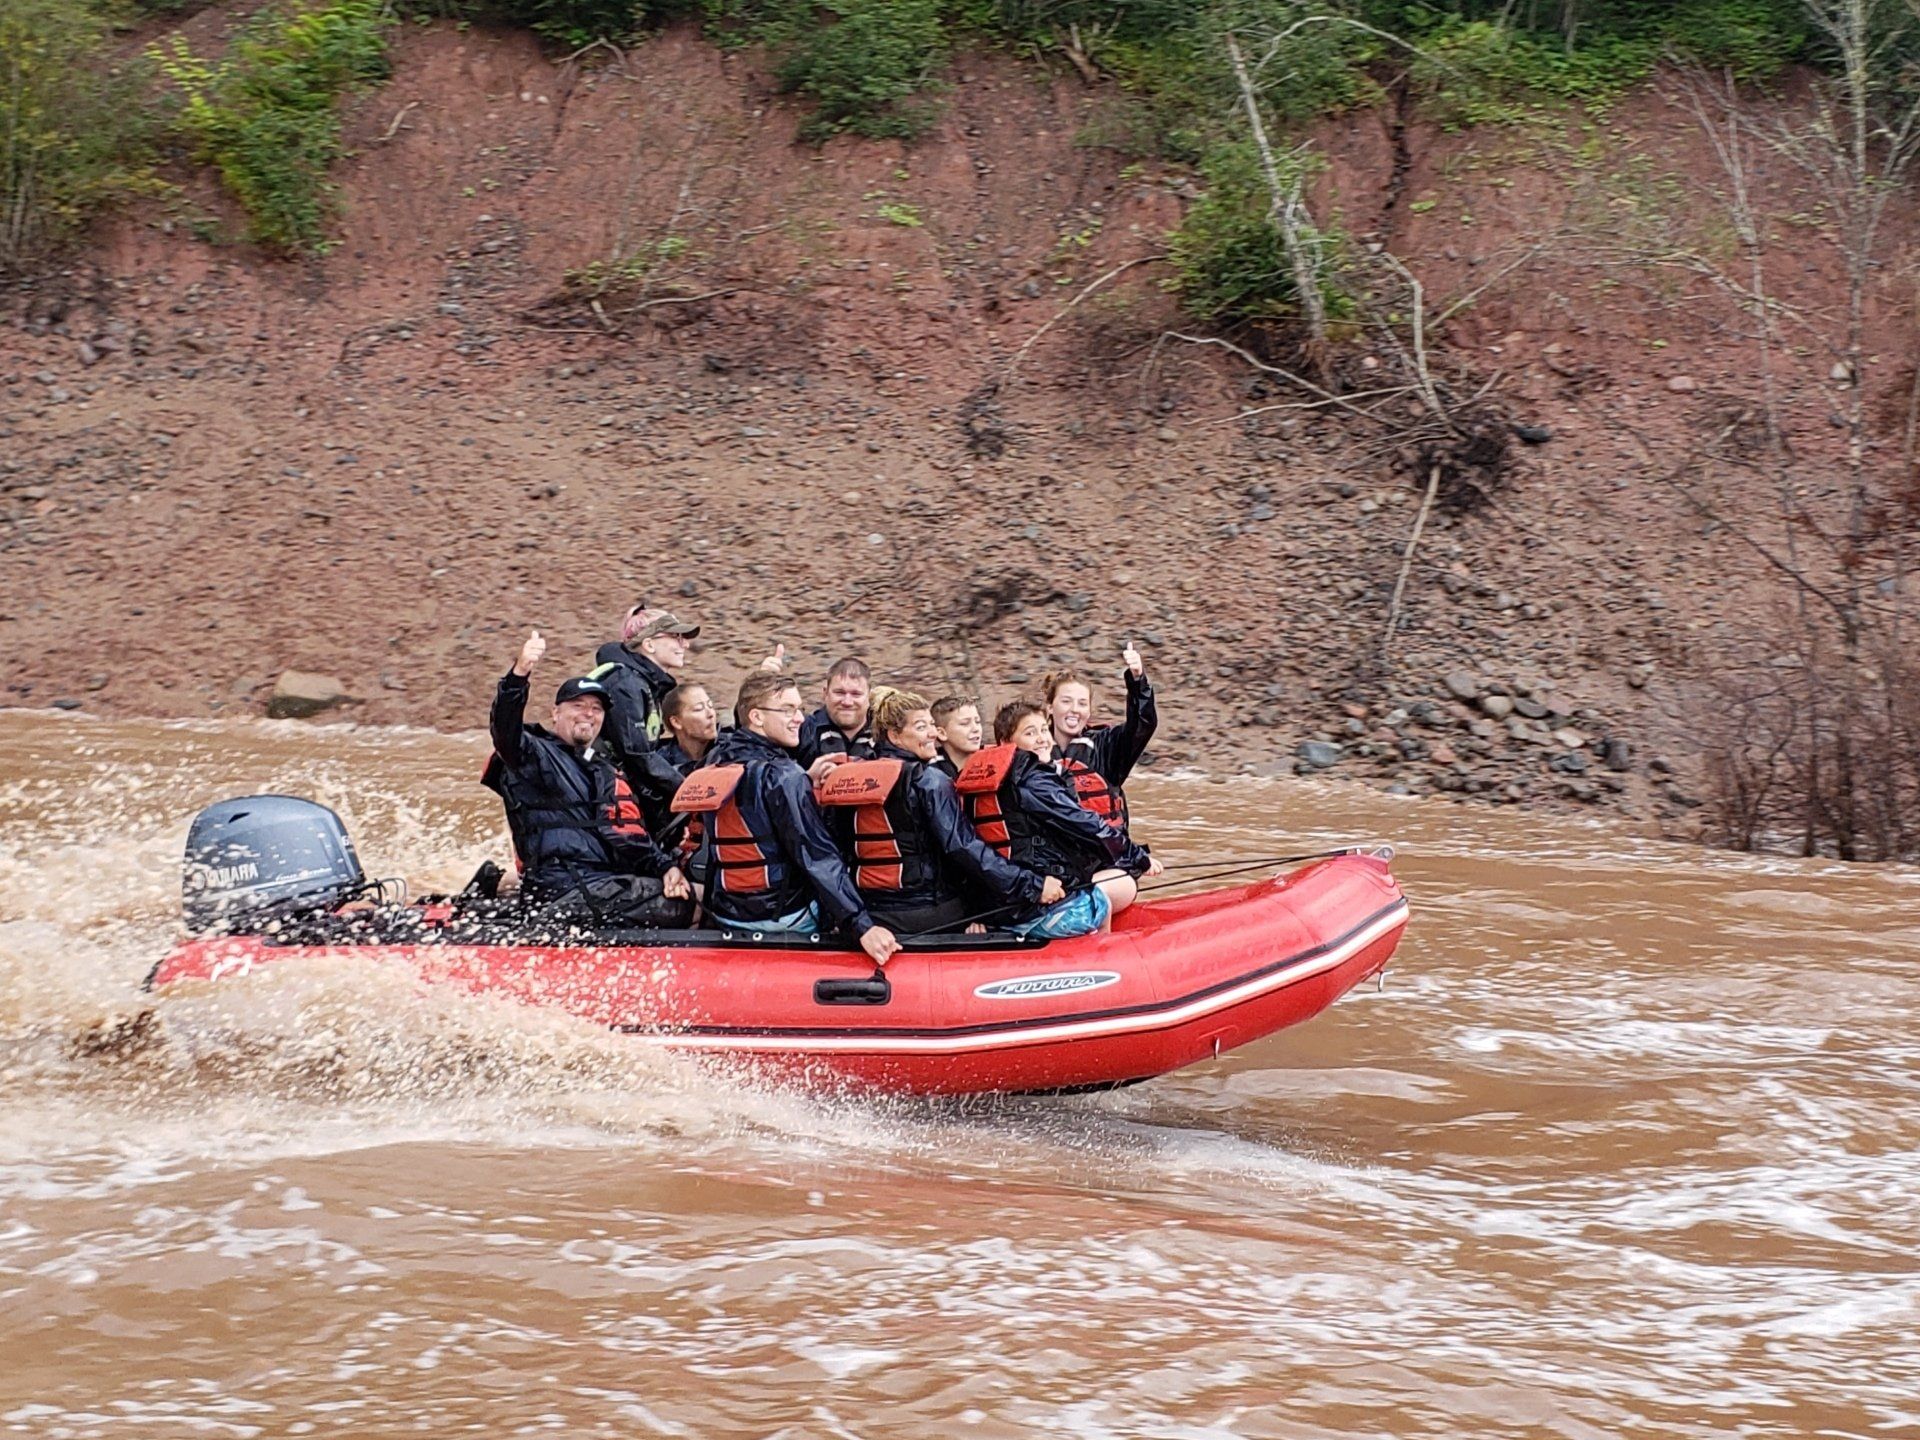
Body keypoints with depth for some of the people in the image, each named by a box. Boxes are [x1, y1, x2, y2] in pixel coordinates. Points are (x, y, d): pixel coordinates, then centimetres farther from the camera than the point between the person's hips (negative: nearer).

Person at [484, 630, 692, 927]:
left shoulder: (608, 771, 26)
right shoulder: (538, 756, 4)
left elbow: (633, 837, 20)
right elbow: (505, 732, -19)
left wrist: (665, 866, -1)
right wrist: (519, 674, -36)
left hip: (608, 879, 8)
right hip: (566, 889, -8)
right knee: (675, 906, -18)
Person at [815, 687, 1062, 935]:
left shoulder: (843, 781, 7)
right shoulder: (928, 781, -12)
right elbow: (964, 849, -19)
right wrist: (1034, 887, -17)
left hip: (869, 915, 7)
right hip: (927, 913, -7)